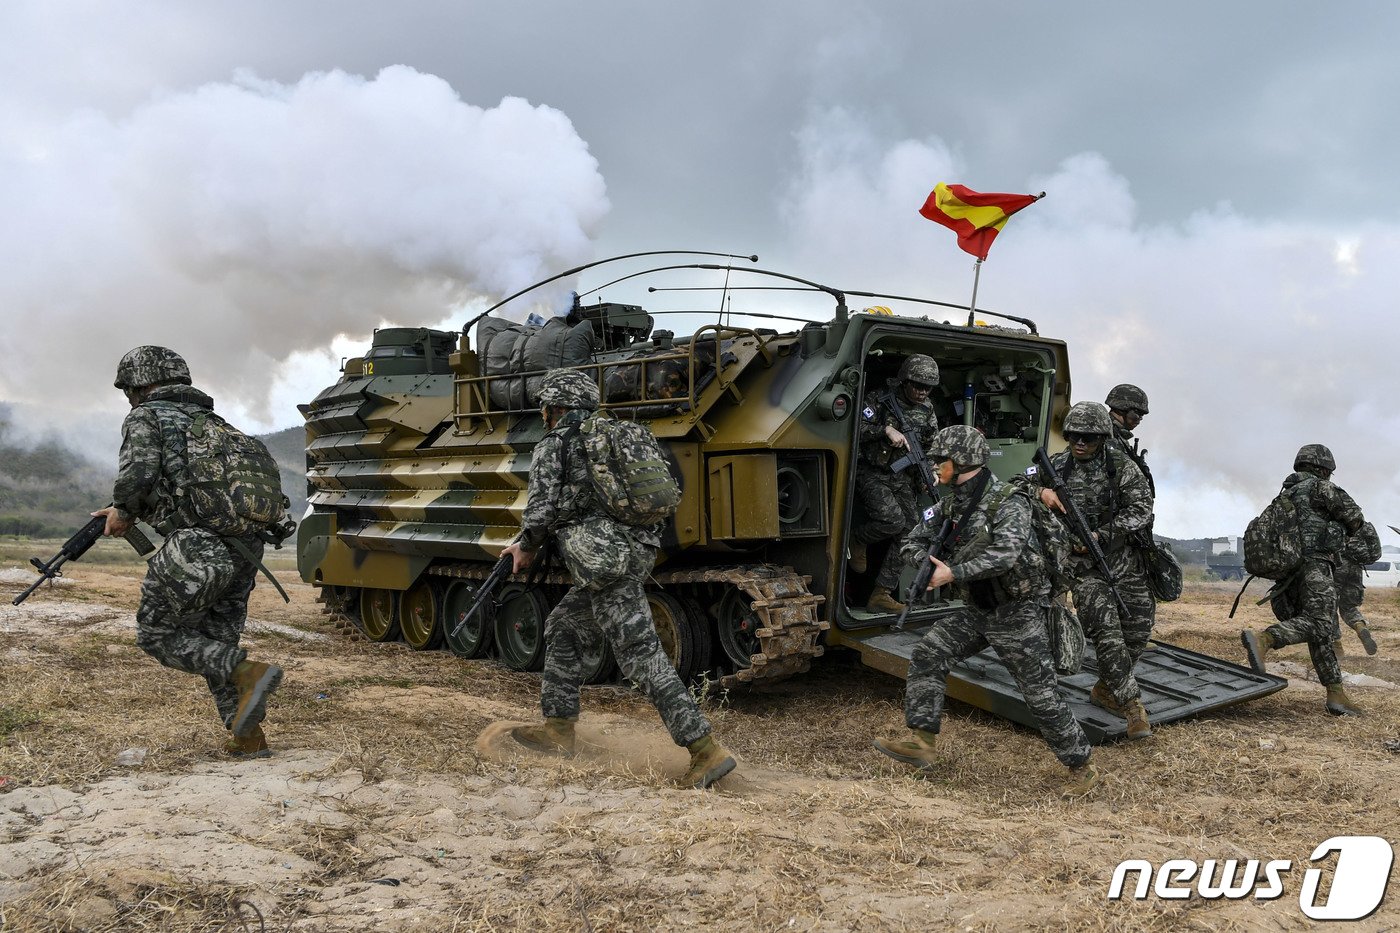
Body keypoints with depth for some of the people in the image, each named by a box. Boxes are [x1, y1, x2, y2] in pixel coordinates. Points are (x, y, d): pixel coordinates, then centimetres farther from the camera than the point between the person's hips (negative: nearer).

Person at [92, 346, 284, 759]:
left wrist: (122, 512, 4)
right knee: (216, 643, 19)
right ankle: (248, 737, 15)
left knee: (157, 636, 10)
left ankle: (247, 673, -9)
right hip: (245, 549, 7)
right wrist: (129, 510, 32)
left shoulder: (144, 419, 3)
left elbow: (139, 473, -15)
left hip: (198, 548, -7)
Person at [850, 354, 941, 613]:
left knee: (910, 531, -6)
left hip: (902, 478, 6)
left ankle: (880, 595, 0)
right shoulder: (881, 401, -10)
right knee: (893, 520, -27)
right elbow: (855, 428, -20)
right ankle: (858, 538, 7)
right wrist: (887, 429, -27)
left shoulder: (927, 410, 8)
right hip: (872, 474, -6)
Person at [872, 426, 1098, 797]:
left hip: (1016, 613, -7)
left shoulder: (1008, 502, -19)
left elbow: (1005, 554, -34)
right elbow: (913, 542, 10)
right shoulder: (950, 504, 4)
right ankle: (922, 745, -7)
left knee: (1041, 694, -2)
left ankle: (1082, 768, 14)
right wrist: (930, 566, -11)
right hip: (977, 611, 7)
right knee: (928, 654, -8)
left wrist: (954, 573, -34)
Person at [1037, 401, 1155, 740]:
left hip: (1124, 561, 1)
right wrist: (1041, 491, -15)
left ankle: (1106, 689, 27)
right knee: (1106, 630, -15)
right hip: (1082, 565, -1)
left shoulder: (1121, 465, -6)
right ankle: (1131, 705, -8)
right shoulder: (1057, 465, 0)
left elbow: (1141, 509, -12)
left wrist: (1101, 536, -20)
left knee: (1138, 631, 5)